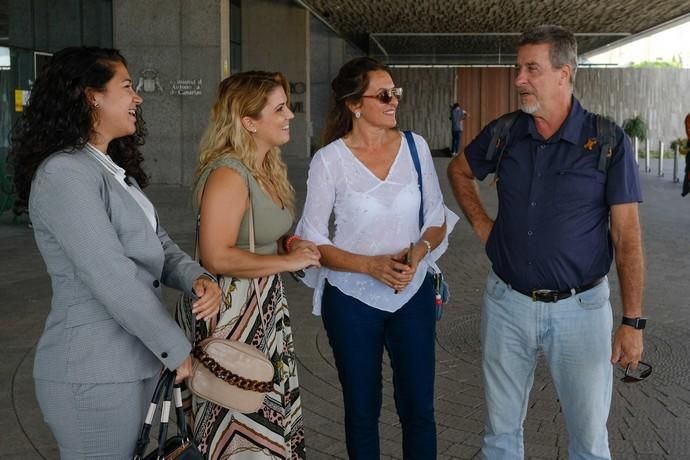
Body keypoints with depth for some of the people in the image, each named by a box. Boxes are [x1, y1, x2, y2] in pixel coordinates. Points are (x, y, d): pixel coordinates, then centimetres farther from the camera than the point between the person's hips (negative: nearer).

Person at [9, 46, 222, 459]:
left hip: (136, 359, 9)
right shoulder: (65, 173, -18)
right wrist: (177, 349, -18)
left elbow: (158, 245, 9)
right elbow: (112, 277, -24)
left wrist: (197, 278, -12)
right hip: (94, 373, -9)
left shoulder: (116, 171, 15)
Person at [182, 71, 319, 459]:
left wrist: (290, 243, 3)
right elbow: (217, 257, -27)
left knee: (272, 419, 17)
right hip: (235, 315, -9)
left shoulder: (270, 168, 10)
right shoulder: (228, 174, -20)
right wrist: (288, 261, -20)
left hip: (268, 309, 9)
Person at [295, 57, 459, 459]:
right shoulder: (329, 160, -11)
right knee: (362, 409, 14)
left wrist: (419, 251, -15)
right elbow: (313, 241, -8)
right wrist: (371, 265, -20)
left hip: (414, 295, 2)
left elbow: (437, 219, 6)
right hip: (353, 300, -2)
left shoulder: (416, 146, -2)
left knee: (419, 408, 6)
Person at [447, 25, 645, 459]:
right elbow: (459, 170, 20)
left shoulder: (609, 142, -10)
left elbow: (627, 236, -9)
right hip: (507, 304, 3)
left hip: (580, 308, -3)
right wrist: (481, 223, 7)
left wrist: (633, 321, -10)